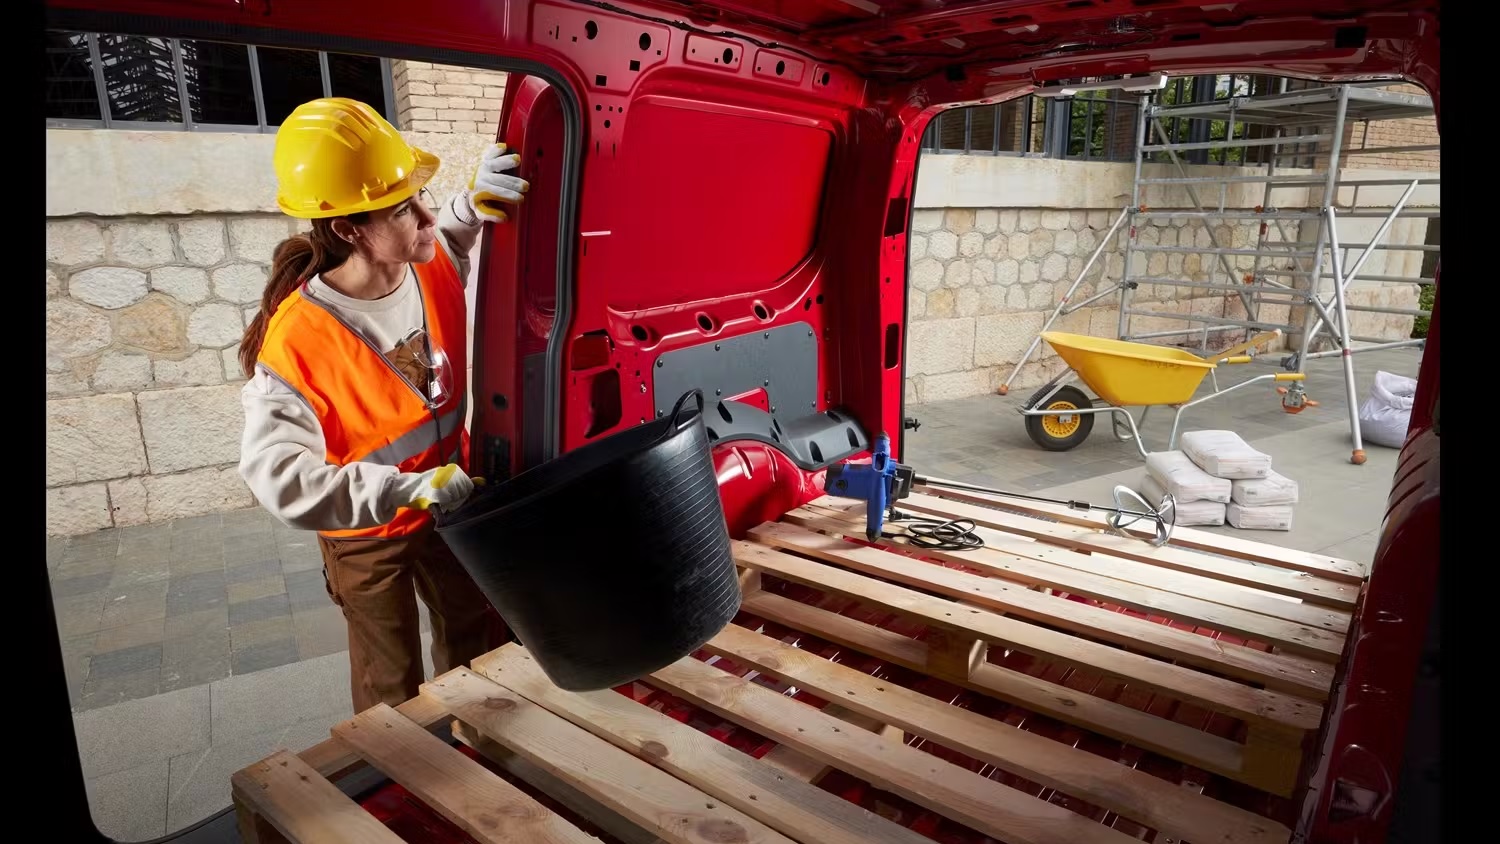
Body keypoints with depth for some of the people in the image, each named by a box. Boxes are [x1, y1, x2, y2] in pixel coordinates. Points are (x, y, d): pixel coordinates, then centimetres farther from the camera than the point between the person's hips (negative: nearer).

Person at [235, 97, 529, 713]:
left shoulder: (434, 266, -16)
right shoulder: (297, 342, -32)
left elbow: (446, 236, 8)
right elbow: (276, 475, -33)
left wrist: (477, 200, -15)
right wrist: (407, 489, -39)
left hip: (449, 506, 5)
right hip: (367, 534, -5)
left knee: (473, 645, 25)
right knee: (393, 690, 14)